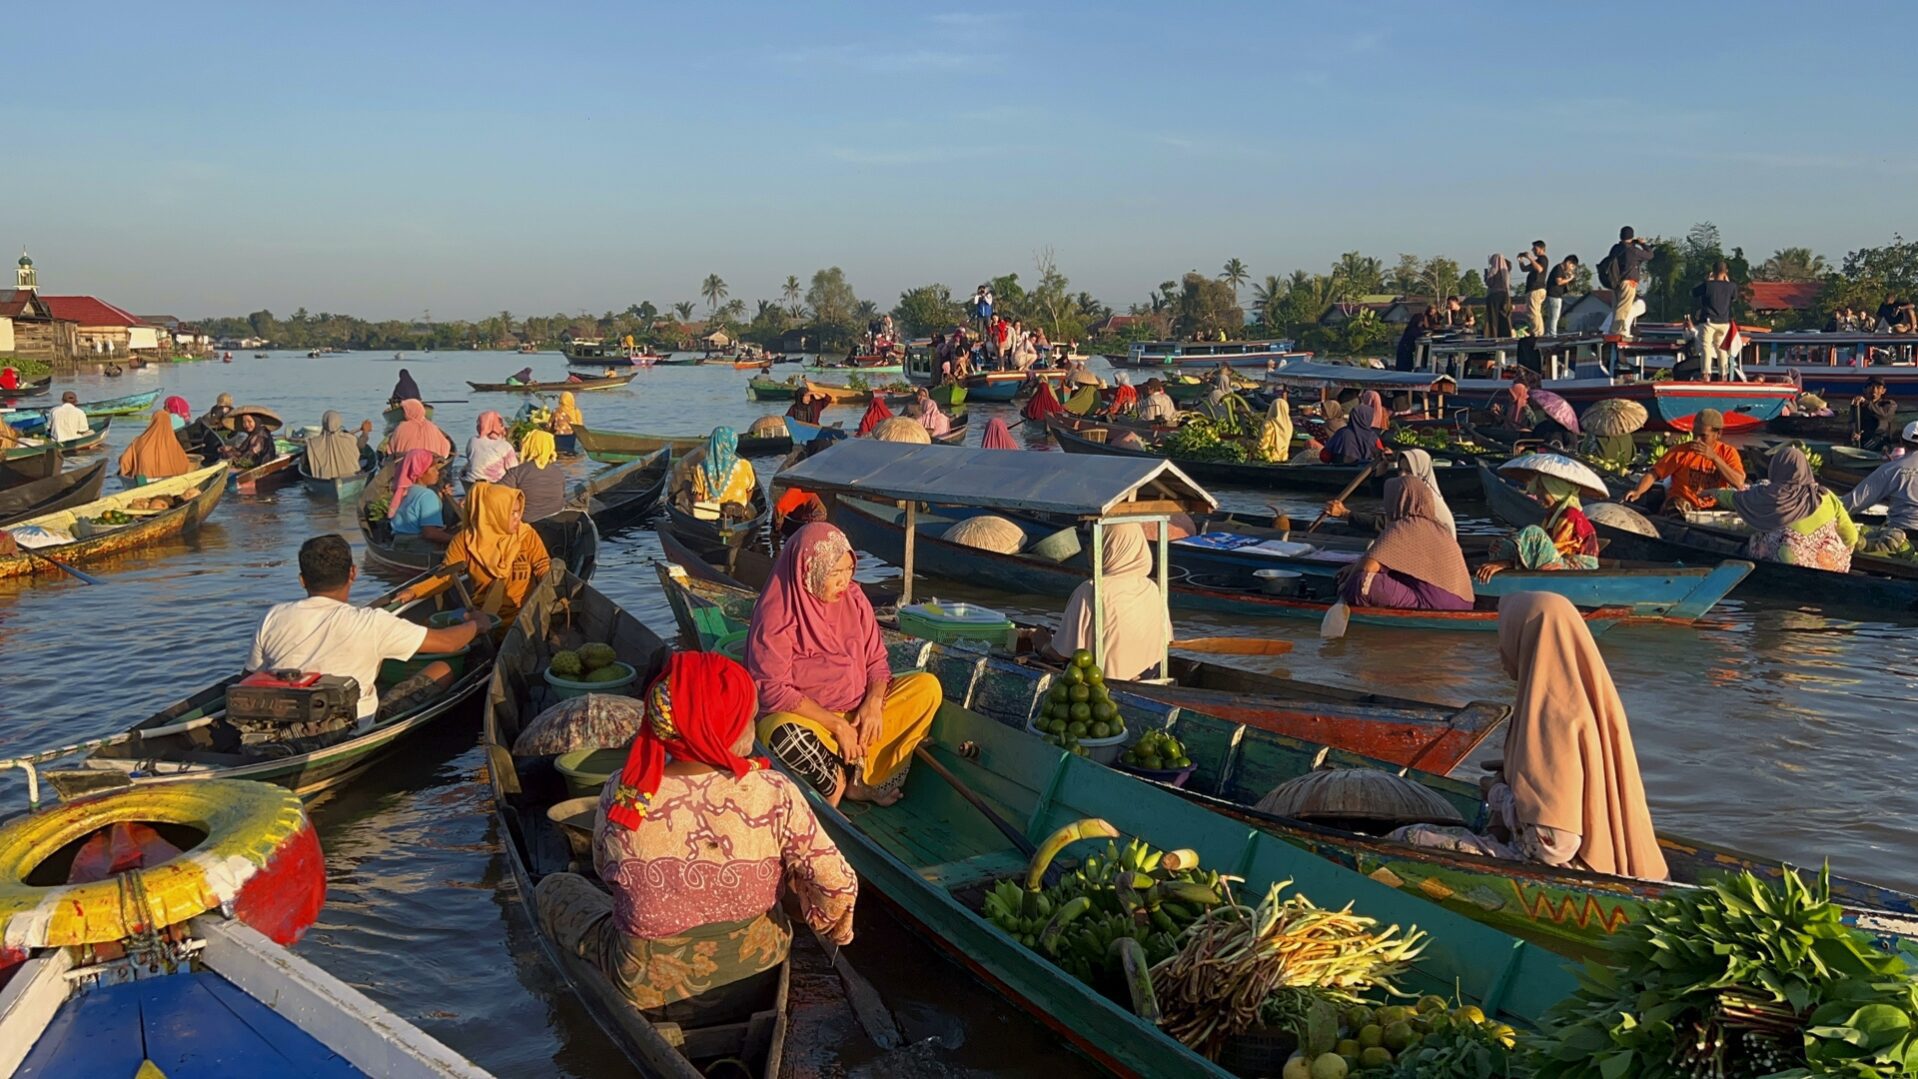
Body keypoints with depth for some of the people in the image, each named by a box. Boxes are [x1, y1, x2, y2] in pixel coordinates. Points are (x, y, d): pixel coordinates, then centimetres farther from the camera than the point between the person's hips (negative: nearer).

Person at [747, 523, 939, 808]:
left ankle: (869, 779, -14)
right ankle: (834, 781, -7)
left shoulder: (854, 599, 1)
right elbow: (772, 690, -19)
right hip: (805, 716, -6)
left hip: (860, 713, 6)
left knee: (928, 686, -11)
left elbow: (876, 660, 7)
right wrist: (836, 724, -22)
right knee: (785, 735, -40)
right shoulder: (776, 615, -15)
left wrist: (874, 703, -14)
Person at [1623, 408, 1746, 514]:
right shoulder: (1680, 451, -2)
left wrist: (1714, 457, -21)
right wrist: (1638, 491, -26)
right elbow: (1654, 473, -7)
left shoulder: (1728, 453, 1)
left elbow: (1739, 483, -14)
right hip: (1683, 505, -3)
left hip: (1715, 507, 3)